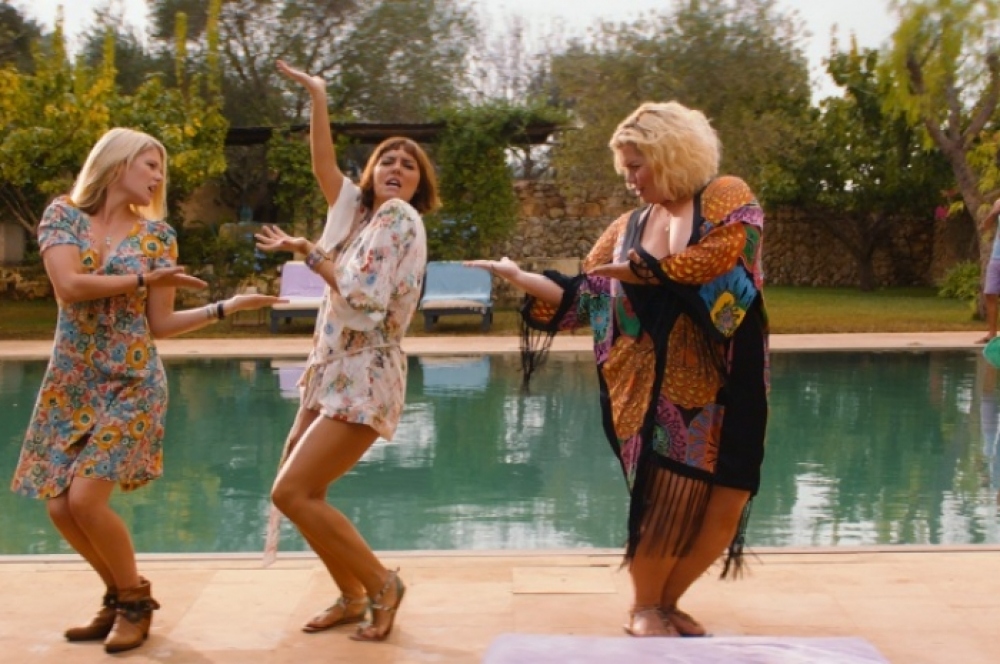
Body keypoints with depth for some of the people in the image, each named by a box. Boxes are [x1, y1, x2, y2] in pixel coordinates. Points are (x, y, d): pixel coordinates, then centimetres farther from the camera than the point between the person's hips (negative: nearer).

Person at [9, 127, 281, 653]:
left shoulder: (156, 234, 1)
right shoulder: (62, 215, 0)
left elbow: (160, 325, 1)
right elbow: (69, 286, -16)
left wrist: (228, 307, -7)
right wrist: (145, 280, -11)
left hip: (131, 382, -2)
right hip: (70, 382, 2)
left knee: (86, 498, -14)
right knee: (60, 507, 1)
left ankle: (135, 600, 9)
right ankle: (119, 596, 24)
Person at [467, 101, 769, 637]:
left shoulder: (728, 199, -2)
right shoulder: (628, 227, 9)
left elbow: (717, 259, -20)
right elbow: (581, 294, 5)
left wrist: (641, 269, -13)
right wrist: (518, 277, -9)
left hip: (721, 387, -1)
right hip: (655, 389, 1)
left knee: (724, 505, 2)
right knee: (665, 503, -5)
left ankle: (667, 601, 24)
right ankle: (644, 608, 18)